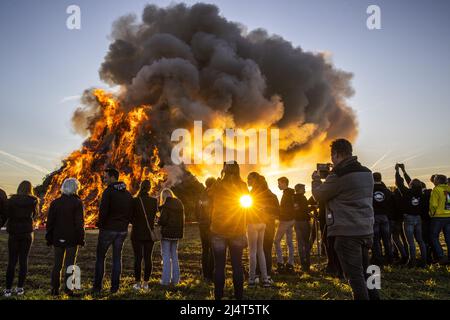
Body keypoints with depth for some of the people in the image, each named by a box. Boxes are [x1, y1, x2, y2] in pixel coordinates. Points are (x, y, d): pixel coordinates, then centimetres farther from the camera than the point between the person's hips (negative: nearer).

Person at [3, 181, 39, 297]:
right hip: (27, 234, 1)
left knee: (12, 262, 6)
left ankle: (8, 289, 6)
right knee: (23, 260, 8)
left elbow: (6, 215, -8)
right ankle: (20, 288, 9)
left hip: (14, 234, -1)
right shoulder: (33, 201, -3)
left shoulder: (12, 200, -7)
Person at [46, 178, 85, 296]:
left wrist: (49, 238, 12)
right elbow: (79, 223, -9)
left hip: (58, 238, 3)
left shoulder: (55, 202, 4)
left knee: (57, 264, 12)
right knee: (70, 263, 3)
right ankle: (68, 289, 3)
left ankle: (55, 289, 13)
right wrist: (81, 238, -4)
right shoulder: (77, 202, -8)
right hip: (72, 238, -3)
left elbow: (50, 222, 6)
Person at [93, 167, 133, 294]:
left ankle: (97, 287, 7)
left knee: (100, 257, 7)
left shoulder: (108, 191, -12)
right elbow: (130, 212, 8)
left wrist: (100, 225, -3)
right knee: (117, 258, 11)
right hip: (122, 230, 5)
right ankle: (115, 287, 10)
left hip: (108, 229, -5)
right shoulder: (128, 194, 9)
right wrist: (124, 224, 12)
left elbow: (103, 210, -17)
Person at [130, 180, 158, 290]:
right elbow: (155, 215, 6)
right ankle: (146, 283, 11)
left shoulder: (135, 201, -10)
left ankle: (138, 283, 7)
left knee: (138, 258, 4)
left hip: (137, 233, -2)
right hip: (150, 233, 2)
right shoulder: (154, 201, -4)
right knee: (148, 258, 7)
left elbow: (131, 217, -4)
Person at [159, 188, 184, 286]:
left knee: (166, 256, 1)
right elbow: (182, 220, 11)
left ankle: (166, 280, 2)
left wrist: (158, 221, 1)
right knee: (174, 256, 14)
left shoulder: (166, 206, -13)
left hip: (167, 233, -6)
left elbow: (162, 220, -18)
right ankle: (175, 279, 16)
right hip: (176, 233, 6)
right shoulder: (180, 204, 8)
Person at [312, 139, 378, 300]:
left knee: (355, 275, -1)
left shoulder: (339, 176, -15)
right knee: (364, 272, 17)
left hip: (347, 232, -8)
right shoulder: (367, 173, 10)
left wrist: (316, 179, 14)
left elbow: (318, 196, -4)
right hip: (366, 230, 8)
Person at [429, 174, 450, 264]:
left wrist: (432, 214, -1)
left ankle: (441, 257, -2)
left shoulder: (436, 190, -12)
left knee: (434, 237, 5)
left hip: (438, 217, -6)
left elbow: (433, 205, -16)